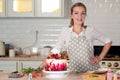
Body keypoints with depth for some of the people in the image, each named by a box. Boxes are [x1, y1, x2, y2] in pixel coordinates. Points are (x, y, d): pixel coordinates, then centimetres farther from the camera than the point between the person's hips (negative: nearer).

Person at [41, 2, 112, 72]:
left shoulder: (90, 30, 0)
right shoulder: (66, 31, 2)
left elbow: (108, 42, 12)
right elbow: (55, 50, 7)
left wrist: (100, 58, 5)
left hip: (91, 69, -1)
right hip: (74, 70, 1)